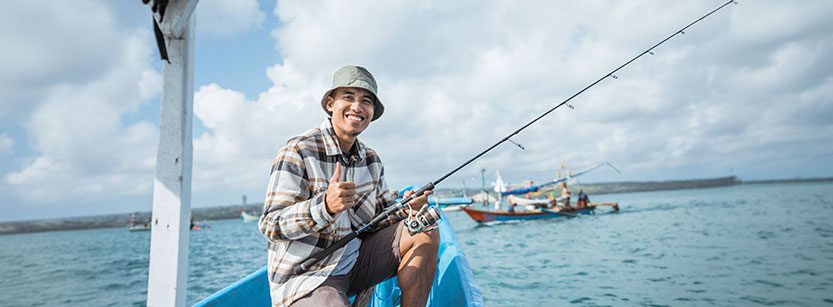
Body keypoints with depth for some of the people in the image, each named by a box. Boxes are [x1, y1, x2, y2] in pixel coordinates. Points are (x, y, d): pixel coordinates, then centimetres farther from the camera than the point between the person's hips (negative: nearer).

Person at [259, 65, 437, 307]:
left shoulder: (371, 160, 7)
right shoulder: (298, 152, -14)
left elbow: (384, 214, 11)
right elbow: (270, 225, -18)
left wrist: (406, 208, -13)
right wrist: (325, 206, -36)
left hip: (354, 260, 7)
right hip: (305, 277, -6)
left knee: (426, 232, -5)